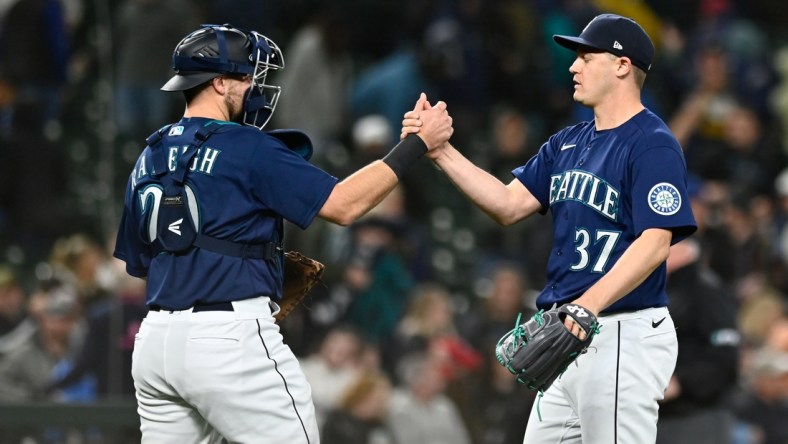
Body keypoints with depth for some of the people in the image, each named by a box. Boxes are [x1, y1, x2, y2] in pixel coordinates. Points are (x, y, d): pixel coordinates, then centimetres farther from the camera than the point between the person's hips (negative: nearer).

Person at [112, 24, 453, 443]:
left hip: (156, 341, 7)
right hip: (229, 339, -7)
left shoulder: (150, 158, 15)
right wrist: (417, 143, -2)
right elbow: (343, 205, -8)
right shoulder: (245, 147, -6)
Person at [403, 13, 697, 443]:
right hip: (570, 335, 9)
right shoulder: (568, 143, 16)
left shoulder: (653, 146, -12)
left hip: (623, 336, -9)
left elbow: (654, 243, -21)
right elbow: (509, 205, 11)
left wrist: (588, 305, -33)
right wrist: (440, 152, 1)